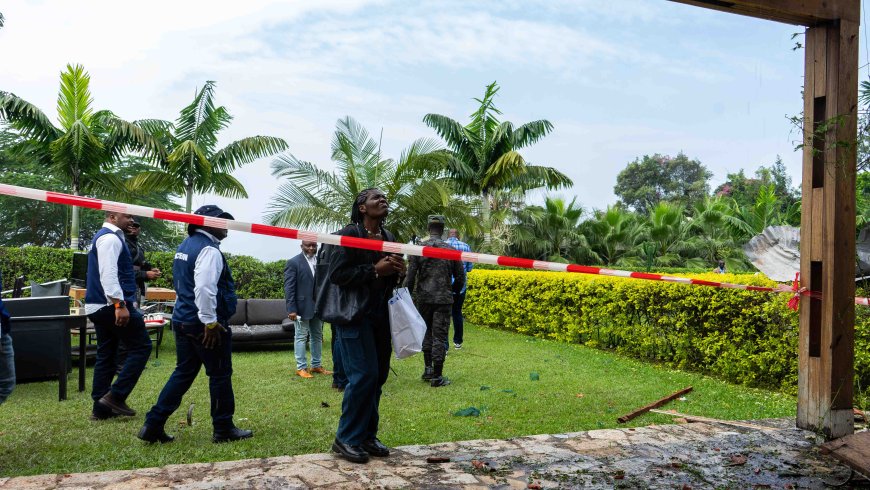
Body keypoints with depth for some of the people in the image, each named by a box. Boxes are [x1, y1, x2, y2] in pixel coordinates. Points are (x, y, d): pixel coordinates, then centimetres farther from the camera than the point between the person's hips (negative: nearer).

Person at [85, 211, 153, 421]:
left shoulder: (106, 237, 20)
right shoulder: (110, 238, -13)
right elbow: (108, 273, -24)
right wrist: (119, 304, -29)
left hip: (98, 307, 10)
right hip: (112, 306, -10)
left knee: (106, 355, 11)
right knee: (141, 347, -4)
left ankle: (101, 408, 14)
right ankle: (116, 395, -6)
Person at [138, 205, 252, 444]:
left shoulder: (185, 245, 15)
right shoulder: (209, 250, -17)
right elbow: (205, 288, -29)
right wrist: (210, 322, -22)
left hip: (183, 320, 9)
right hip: (205, 325, -9)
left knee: (183, 373, 15)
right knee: (220, 375, 4)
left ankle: (153, 425, 13)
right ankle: (224, 429, 15)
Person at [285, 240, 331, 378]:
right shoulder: (293, 263, -7)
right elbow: (289, 287, -10)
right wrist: (291, 309, -16)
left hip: (318, 307, 6)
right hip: (302, 307, -6)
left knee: (317, 337, 12)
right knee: (301, 337, 2)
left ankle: (316, 365, 22)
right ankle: (301, 367, 8)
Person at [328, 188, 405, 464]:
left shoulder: (389, 239, 13)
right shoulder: (349, 234, -8)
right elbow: (335, 274, -16)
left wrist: (397, 271, 0)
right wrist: (374, 270, -18)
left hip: (380, 316, 7)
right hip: (354, 316, -7)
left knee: (378, 376, 8)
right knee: (363, 375, -11)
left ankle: (367, 436, 19)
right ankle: (346, 439, 3)